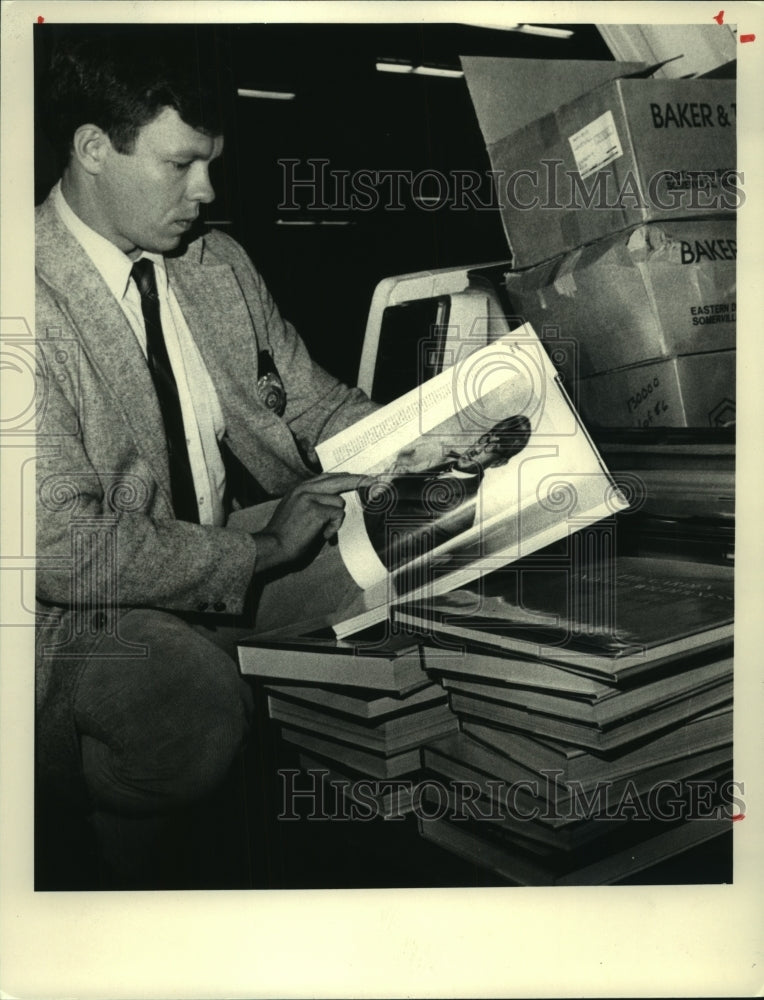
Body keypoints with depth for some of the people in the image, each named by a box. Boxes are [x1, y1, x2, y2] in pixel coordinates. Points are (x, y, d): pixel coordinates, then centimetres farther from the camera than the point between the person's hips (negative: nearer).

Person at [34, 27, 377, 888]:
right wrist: (256, 551, -21)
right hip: (81, 615, -7)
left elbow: (316, 403, 13)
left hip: (236, 550, 7)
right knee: (194, 700, -36)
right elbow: (63, 547, -23)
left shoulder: (219, 264, 7)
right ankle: (137, 879, 1)